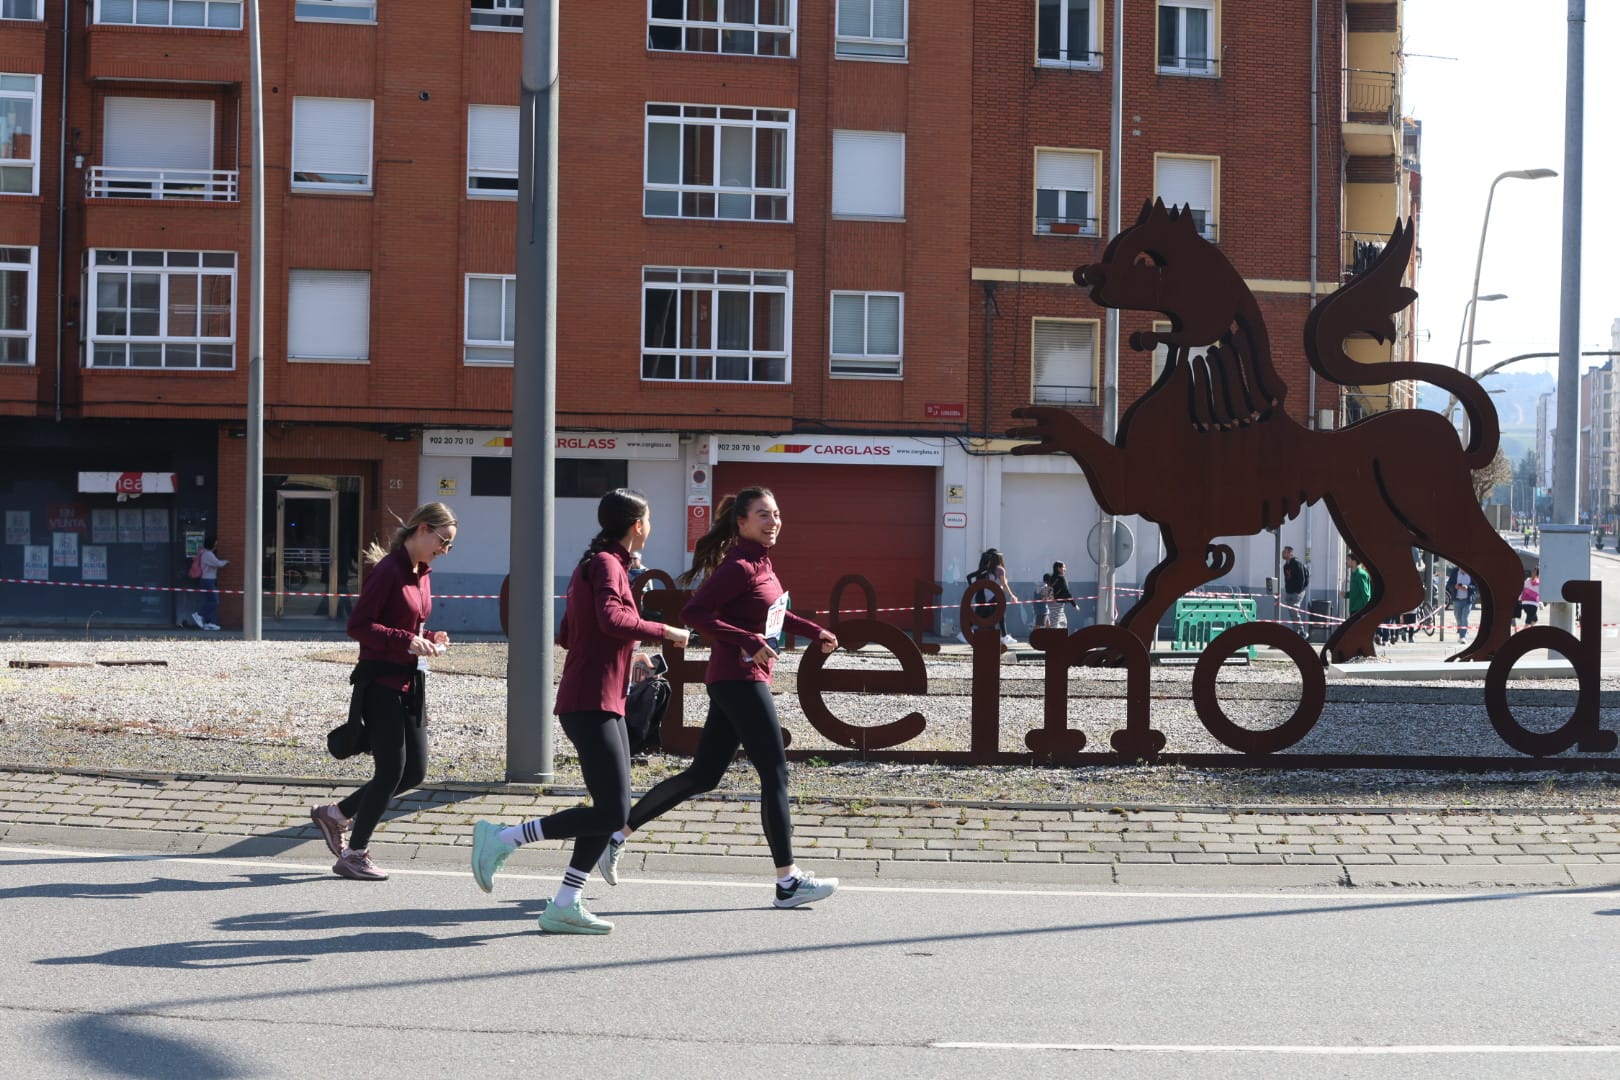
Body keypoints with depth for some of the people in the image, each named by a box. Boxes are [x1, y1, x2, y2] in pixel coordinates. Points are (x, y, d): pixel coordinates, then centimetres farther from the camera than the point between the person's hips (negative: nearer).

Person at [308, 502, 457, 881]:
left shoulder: (422, 573, 12)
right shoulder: (389, 570, -14)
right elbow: (358, 625, -19)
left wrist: (430, 637, 3)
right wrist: (407, 641, -26)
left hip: (410, 684, 9)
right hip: (380, 683, -9)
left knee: (414, 770, 9)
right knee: (392, 768, -6)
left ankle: (336, 814, 25)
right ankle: (354, 854, 8)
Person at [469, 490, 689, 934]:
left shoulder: (593, 565, 20)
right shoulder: (606, 564, -10)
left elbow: (567, 635, 25)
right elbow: (611, 617, -30)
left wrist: (626, 655, 27)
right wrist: (663, 631, -19)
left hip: (604, 706, 11)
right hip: (590, 705, -11)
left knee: (613, 810, 8)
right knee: (611, 812, -13)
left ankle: (565, 906, 8)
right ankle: (502, 839, -9)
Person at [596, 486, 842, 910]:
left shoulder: (761, 564, 15)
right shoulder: (738, 567, -14)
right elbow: (693, 613, -23)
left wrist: (814, 632, 33)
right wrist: (749, 641, -26)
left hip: (736, 682, 10)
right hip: (739, 679, -10)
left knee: (703, 774, 12)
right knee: (775, 775, -6)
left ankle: (618, 833, 19)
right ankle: (789, 882, -2)